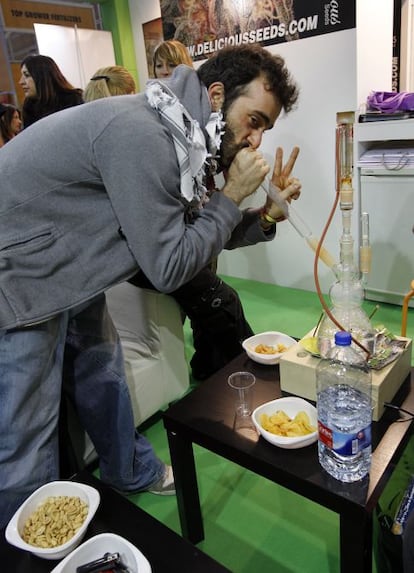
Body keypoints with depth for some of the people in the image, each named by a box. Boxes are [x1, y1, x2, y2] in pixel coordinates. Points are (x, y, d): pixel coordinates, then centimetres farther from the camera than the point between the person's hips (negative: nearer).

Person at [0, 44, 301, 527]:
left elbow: (193, 233, 9)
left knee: (102, 378, 21)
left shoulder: (185, 138, 1)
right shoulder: (142, 134, -28)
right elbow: (169, 269, -24)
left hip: (68, 269, 9)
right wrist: (232, 195, -17)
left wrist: (266, 215, -4)